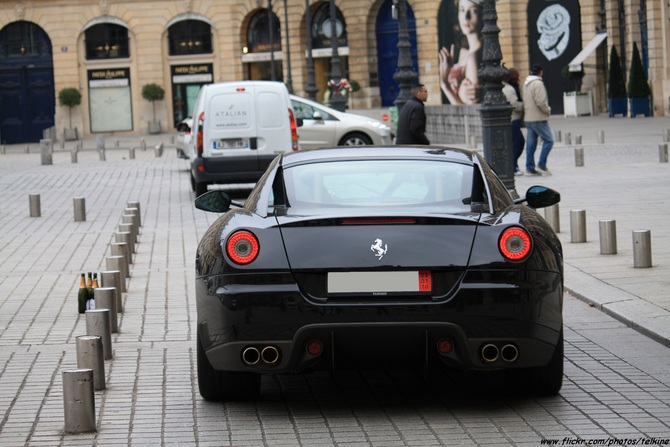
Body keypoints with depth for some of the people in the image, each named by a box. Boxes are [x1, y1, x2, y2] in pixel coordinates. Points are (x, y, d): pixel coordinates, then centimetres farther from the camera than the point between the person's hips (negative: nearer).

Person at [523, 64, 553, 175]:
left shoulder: (526, 84, 14)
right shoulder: (538, 83, -14)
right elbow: (540, 101, -22)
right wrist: (548, 110, -5)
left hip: (528, 118, 9)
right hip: (539, 118, -9)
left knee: (530, 144, 9)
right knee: (548, 140, -3)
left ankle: (530, 167, 9)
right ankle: (541, 164, -8)